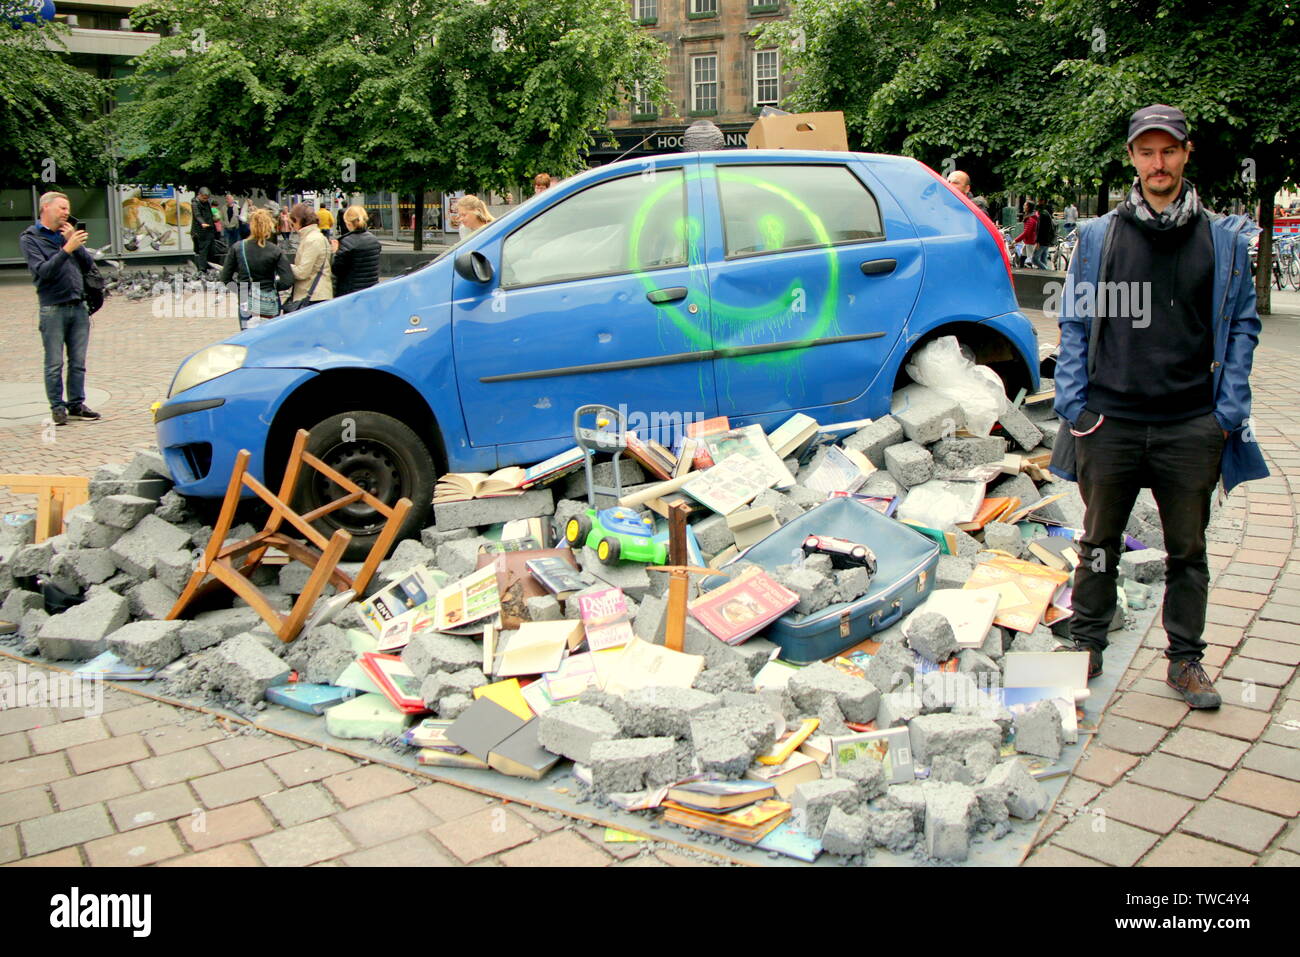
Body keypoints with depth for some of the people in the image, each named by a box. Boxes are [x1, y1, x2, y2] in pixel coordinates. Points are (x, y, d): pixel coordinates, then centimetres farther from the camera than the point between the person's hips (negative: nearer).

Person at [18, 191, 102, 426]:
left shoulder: (67, 233, 15)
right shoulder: (30, 238, 0)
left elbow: (89, 263, 9)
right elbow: (42, 271, -13)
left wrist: (75, 243, -5)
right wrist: (67, 249, -20)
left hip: (78, 307, 5)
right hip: (53, 308, -5)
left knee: (78, 362, 7)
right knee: (54, 364, -2)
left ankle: (76, 404, 15)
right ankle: (57, 407, 5)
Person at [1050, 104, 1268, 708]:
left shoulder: (1224, 240, 6)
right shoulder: (1098, 236, 4)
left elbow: (1242, 327, 8)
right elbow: (1074, 324, 7)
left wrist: (1229, 410, -1)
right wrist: (1073, 402, -2)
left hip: (1192, 426, 1)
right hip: (1110, 421, 0)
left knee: (1188, 549, 10)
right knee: (1100, 543, 11)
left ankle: (1185, 659, 23)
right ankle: (1086, 646, 25)